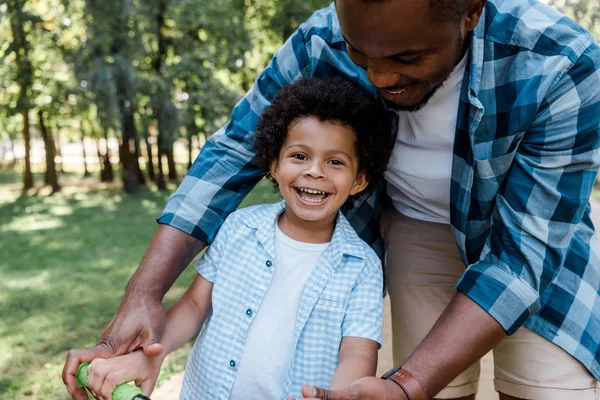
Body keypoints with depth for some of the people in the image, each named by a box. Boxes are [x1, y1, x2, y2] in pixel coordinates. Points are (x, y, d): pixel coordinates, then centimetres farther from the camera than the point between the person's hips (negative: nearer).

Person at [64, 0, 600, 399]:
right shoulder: (320, 45, -26)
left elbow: (522, 253, -31)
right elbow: (234, 149, -18)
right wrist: (143, 294, -28)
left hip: (532, 226, 0)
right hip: (413, 226, 1)